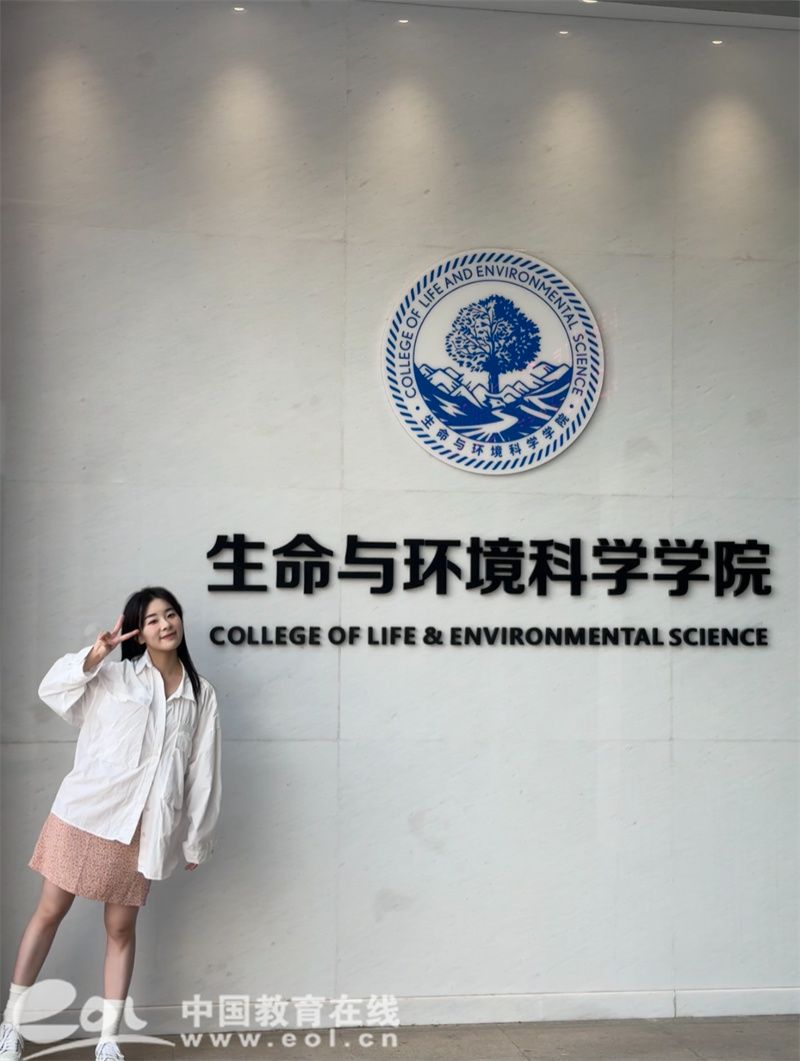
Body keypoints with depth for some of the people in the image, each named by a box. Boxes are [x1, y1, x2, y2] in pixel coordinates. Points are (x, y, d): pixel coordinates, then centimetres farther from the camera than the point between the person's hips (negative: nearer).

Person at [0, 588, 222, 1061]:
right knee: (50, 912, 5)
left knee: (121, 927, 8)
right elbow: (52, 689, -7)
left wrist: (196, 839, 7)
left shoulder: (201, 694, 5)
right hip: (85, 811, -1)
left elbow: (202, 771, 6)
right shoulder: (114, 676, 2)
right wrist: (93, 656, -20)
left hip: (142, 825, 1)